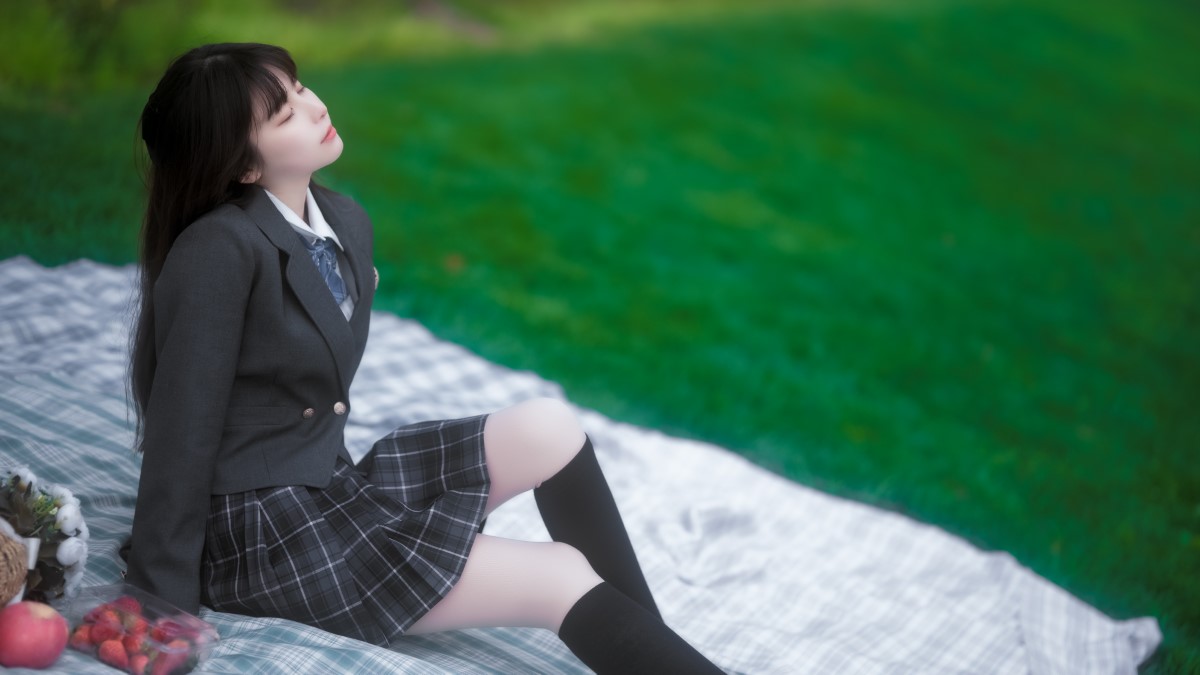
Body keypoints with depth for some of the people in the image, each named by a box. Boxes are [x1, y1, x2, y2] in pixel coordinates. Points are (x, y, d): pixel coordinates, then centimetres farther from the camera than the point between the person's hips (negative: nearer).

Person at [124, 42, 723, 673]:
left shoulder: (347, 224, 5)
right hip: (259, 534, -8)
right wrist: (164, 597, -14)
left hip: (331, 483, 8)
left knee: (548, 428, -8)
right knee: (562, 580, -14)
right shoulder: (218, 250, -20)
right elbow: (181, 426, -18)